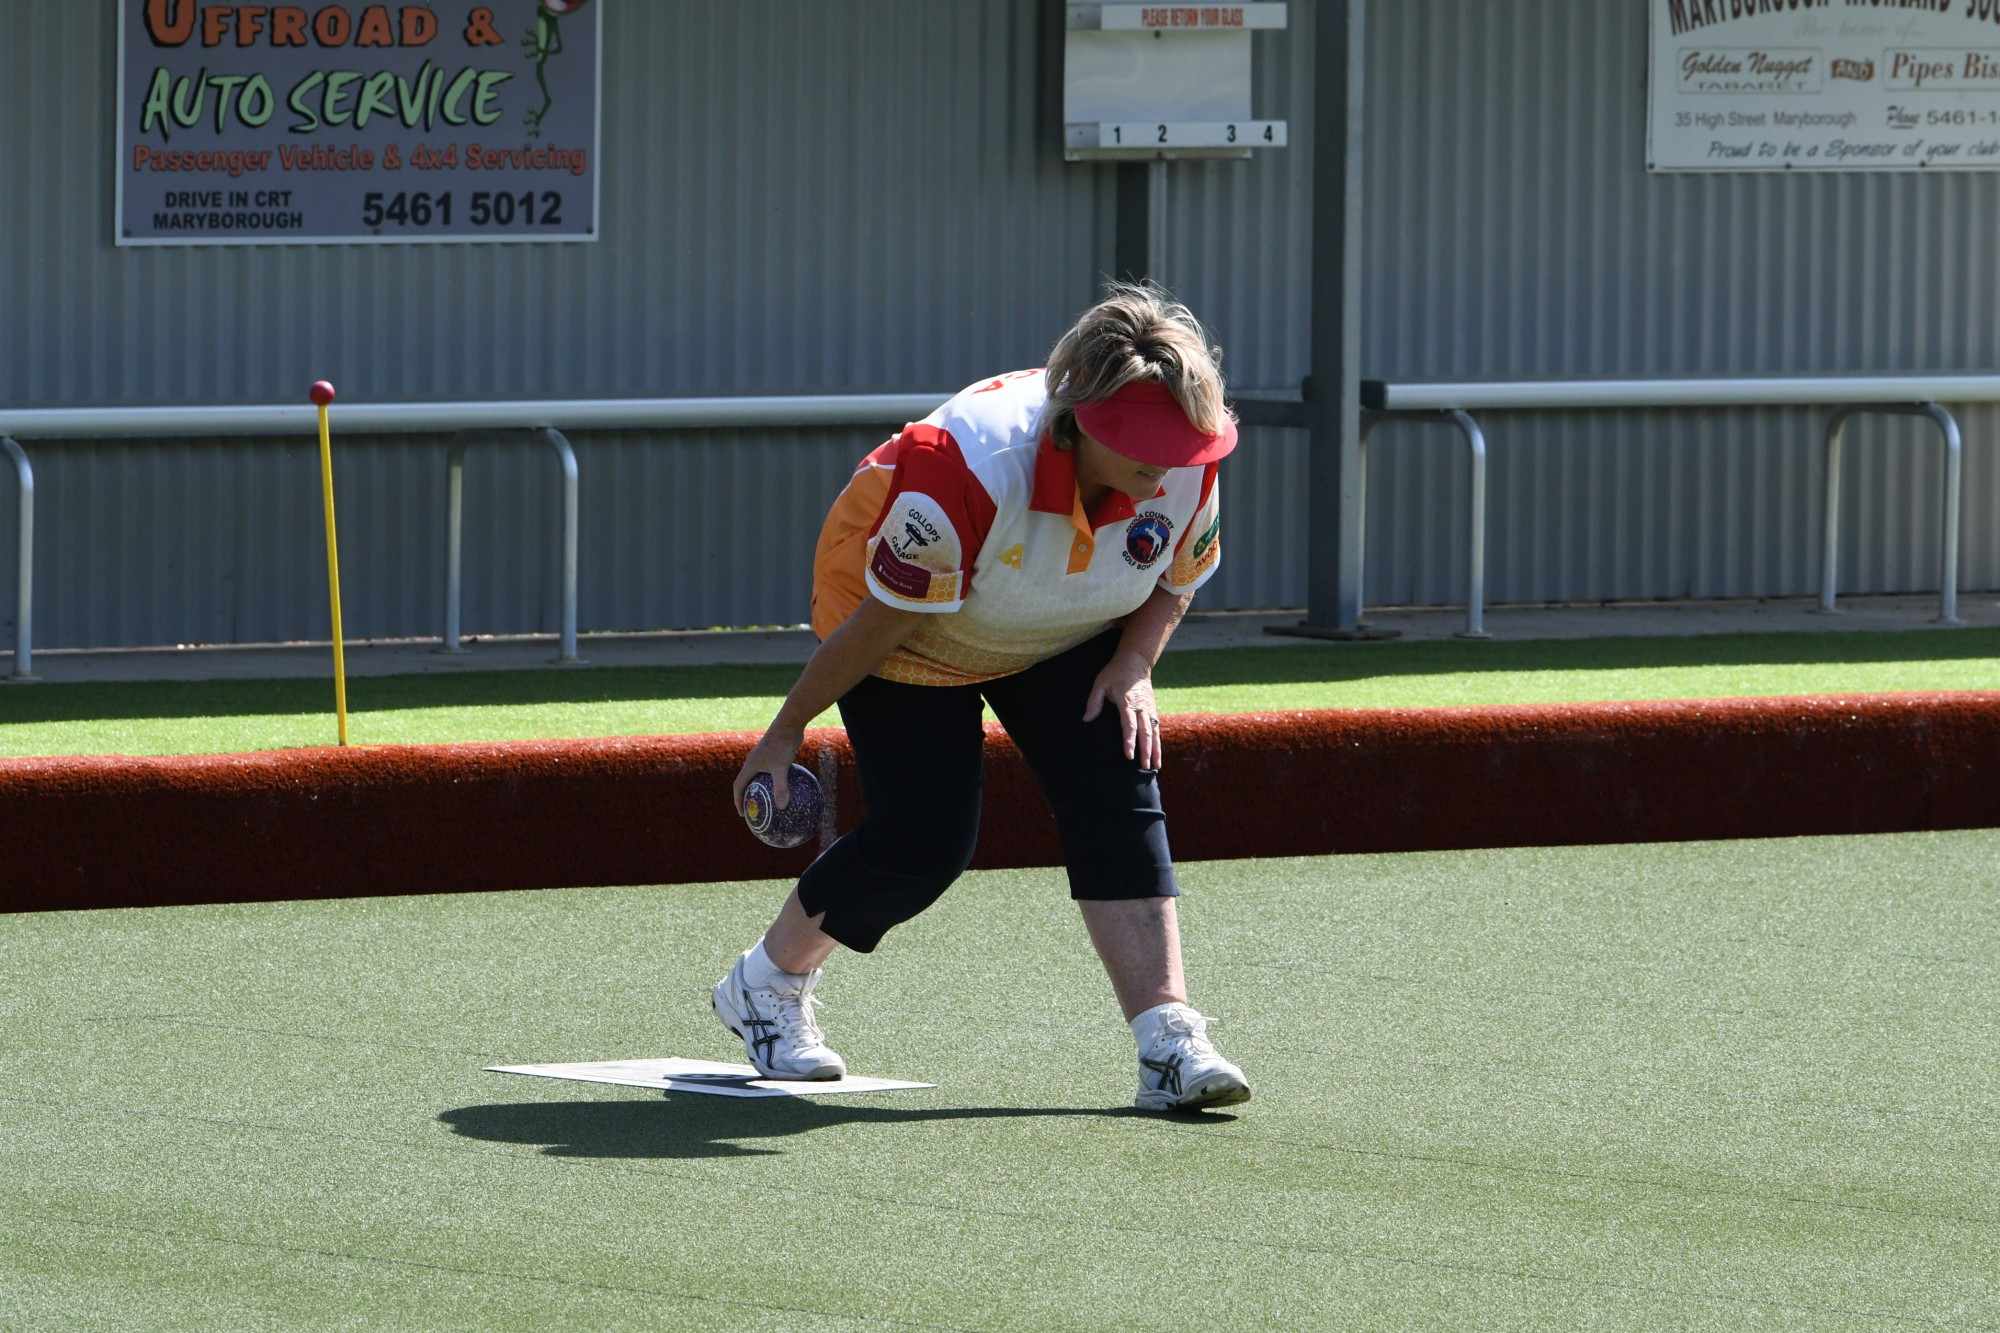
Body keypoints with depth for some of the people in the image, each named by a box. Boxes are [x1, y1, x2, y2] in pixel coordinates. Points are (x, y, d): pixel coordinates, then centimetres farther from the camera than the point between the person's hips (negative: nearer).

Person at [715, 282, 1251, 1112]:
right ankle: (766, 984, 18)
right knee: (924, 841, -8)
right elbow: (880, 623, -27)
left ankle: (1167, 1036, -20)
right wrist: (786, 732, -16)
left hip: (1065, 643, 4)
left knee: (1117, 801, -16)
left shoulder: (1187, 472, -25)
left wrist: (1133, 666, -19)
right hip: (916, 639, -4)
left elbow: (1174, 579, -1)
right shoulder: (965, 475, -40)